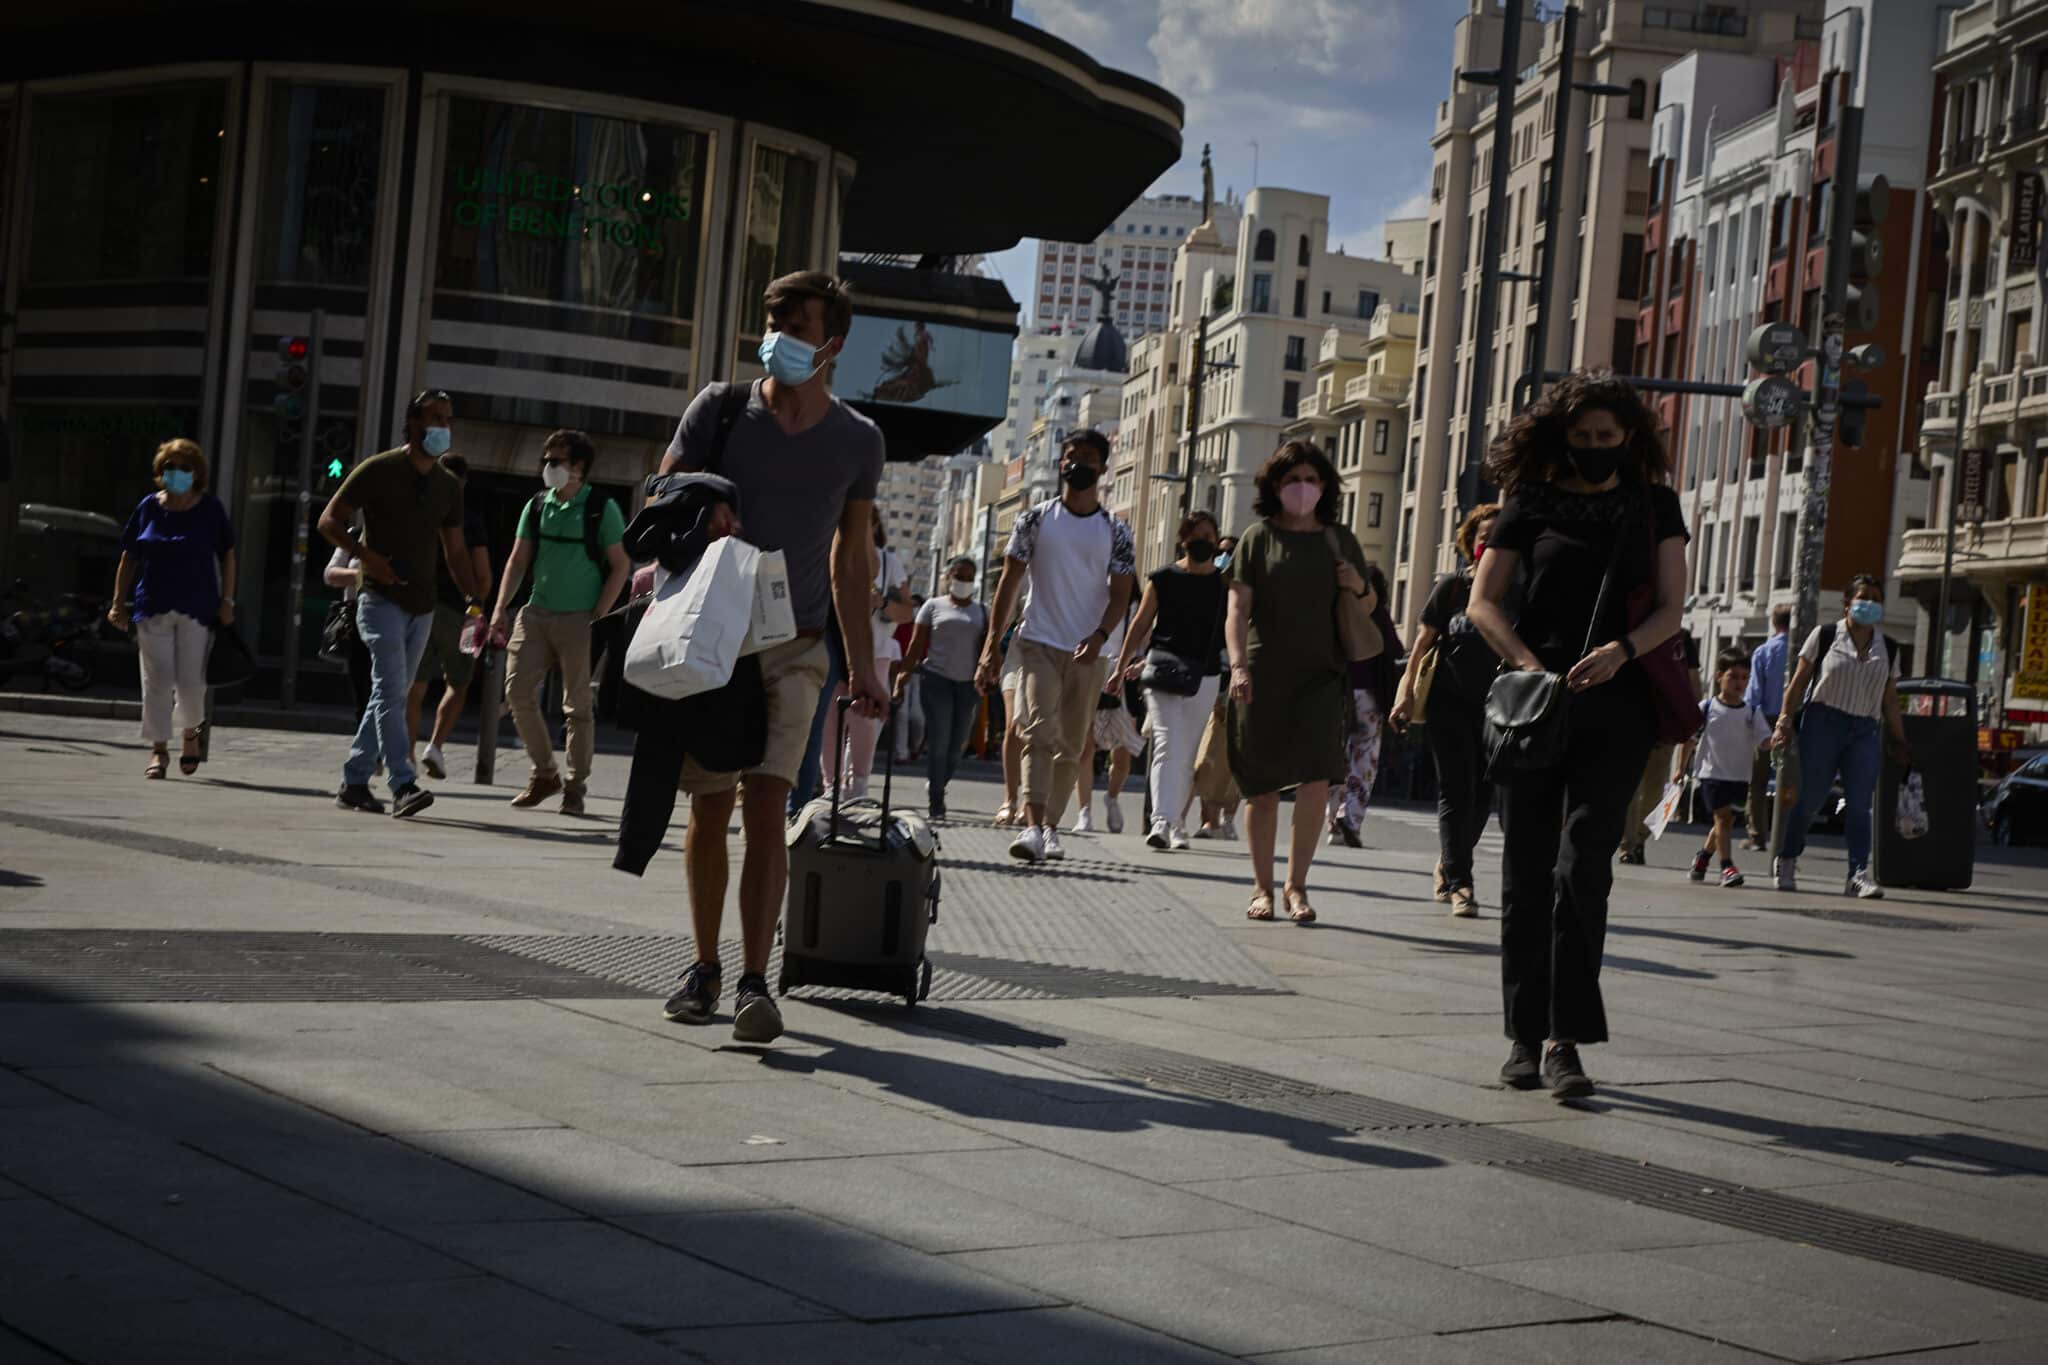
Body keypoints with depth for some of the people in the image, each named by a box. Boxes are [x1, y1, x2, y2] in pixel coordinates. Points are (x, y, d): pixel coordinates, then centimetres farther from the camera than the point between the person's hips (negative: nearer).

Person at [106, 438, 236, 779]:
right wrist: (119, 603, 5)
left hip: (197, 609, -1)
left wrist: (227, 601, -2)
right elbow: (129, 558, 10)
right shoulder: (148, 507, 6)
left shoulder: (210, 509, 3)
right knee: (157, 680, -1)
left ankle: (190, 733, 27)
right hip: (153, 608, 1)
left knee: (191, 681, -1)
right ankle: (159, 750, 7)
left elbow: (227, 556, 6)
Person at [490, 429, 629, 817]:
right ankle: (544, 773, 14)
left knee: (578, 705, 0)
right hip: (536, 612, 5)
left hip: (579, 619, -4)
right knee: (518, 692, -2)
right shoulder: (537, 506, 9)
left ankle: (575, 786, 10)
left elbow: (620, 566, -5)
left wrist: (597, 619, -12)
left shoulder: (602, 508, -4)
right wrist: (501, 608, 3)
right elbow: (518, 560, 13)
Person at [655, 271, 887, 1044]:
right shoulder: (719, 409, 0)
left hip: (794, 646, 0)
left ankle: (755, 984, -15)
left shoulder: (858, 441, 4)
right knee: (709, 810, 5)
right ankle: (705, 968, 21)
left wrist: (862, 666, 11)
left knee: (766, 806, -13)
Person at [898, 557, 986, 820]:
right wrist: (903, 677, -1)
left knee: (957, 745, 0)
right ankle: (936, 801, -3)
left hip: (968, 683, 2)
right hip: (936, 679, -2)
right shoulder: (934, 606, 9)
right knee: (938, 742, -8)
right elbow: (916, 646, 7)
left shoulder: (982, 612, 15)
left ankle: (935, 785, 25)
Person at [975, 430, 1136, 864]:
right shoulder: (1036, 519, 5)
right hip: (1038, 643, -2)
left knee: (1071, 746, 7)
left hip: (1087, 652, 2)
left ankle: (1051, 826, 18)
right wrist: (993, 645, -1)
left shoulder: (1115, 531, 6)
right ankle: (1032, 826, -28)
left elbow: (1120, 594, 3)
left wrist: (1099, 636, -16)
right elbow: (1010, 582, 5)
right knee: (1039, 731, -18)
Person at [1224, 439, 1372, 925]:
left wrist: (1359, 588, -1)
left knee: (1317, 779, -13)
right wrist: (1238, 664, -18)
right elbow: (1237, 608, -3)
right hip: (1263, 677, -1)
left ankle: (1296, 885, -2)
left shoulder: (1340, 540, 13)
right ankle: (1262, 887, 17)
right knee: (1263, 788, 3)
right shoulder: (1258, 538, 6)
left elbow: (1368, 609, 23)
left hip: (1322, 675, 1)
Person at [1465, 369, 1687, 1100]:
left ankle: (1565, 1039, -11)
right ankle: (1526, 1033, 12)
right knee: (1527, 870, 3)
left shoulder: (1654, 504, 11)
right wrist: (1532, 667, -12)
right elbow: (1481, 603, 3)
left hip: (1613, 707, -1)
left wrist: (1620, 649, -15)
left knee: (1582, 868, -11)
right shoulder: (1531, 501, 8)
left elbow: (1671, 607, 4)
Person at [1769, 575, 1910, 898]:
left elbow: (1890, 700, 18)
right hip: (1823, 722, -3)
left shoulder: (1887, 650, 15)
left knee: (1859, 804, -9)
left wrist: (1899, 741, 13)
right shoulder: (1825, 635, 4)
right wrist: (1785, 720, -5)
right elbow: (1799, 680, 3)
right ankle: (1786, 859, 19)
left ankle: (1859, 873, -14)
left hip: (1864, 731, 3)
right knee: (1809, 796, -1)